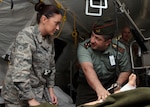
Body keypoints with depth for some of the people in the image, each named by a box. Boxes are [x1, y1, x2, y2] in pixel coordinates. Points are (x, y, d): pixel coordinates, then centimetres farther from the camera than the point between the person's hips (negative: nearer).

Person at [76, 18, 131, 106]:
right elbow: (88, 69, -37)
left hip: (111, 83, 1)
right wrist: (100, 89, -53)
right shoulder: (84, 47, -21)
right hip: (89, 85, -1)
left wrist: (118, 84, -20)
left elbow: (126, 71, 0)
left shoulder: (120, 49, -13)